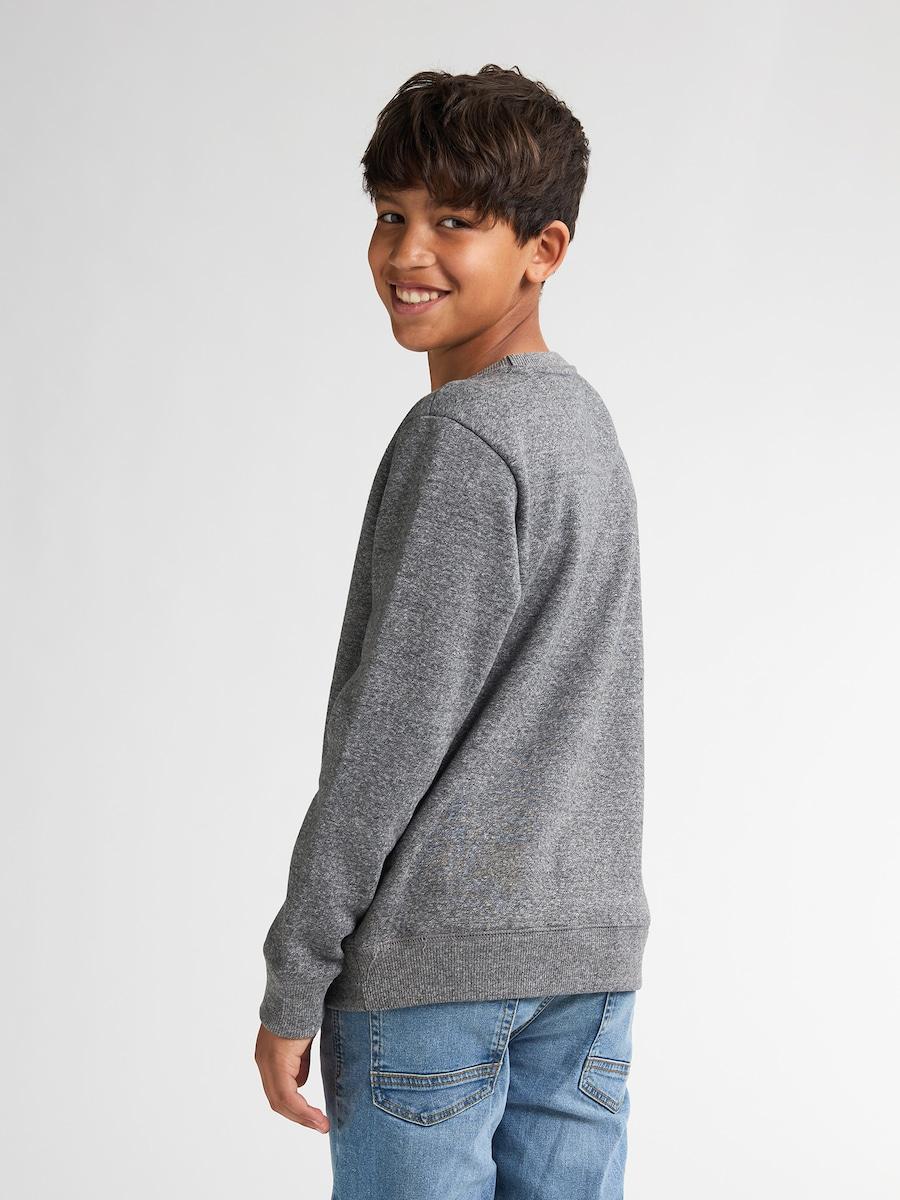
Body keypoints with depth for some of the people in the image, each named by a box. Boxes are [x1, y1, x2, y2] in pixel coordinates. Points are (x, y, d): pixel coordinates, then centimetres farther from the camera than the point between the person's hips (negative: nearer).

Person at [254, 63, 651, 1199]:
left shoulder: (458, 438, -13)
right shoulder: (584, 420, 13)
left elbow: (392, 729, -15)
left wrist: (294, 978, -10)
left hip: (433, 953, -8)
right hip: (592, 943, 8)